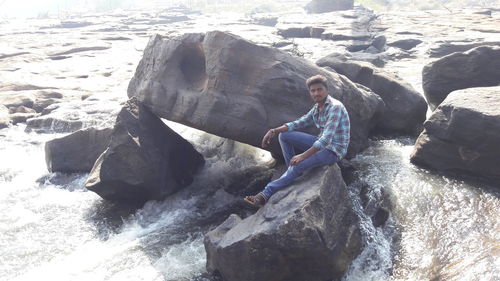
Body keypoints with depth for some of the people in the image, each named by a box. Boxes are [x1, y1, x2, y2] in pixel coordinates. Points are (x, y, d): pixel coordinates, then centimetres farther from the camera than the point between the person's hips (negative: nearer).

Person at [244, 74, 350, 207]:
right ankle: (295, 173, 2)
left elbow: (326, 138, -31)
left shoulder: (335, 107, -22)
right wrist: (274, 131, -6)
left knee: (299, 164, -30)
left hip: (334, 150, -9)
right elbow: (298, 123, 8)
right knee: (283, 135, 0)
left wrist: (303, 155, -36)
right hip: (320, 143, 9)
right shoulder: (317, 108, 6)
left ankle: (266, 194, -27)